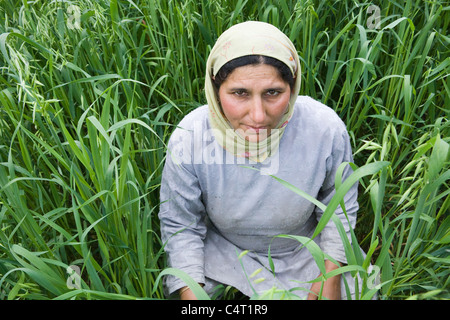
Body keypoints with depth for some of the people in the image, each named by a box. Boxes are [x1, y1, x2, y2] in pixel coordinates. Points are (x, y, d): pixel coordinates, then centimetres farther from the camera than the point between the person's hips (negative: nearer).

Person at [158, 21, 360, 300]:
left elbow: (339, 208, -6)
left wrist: (331, 278, -7)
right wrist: (191, 293, -17)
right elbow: (180, 226, -13)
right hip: (224, 251, 0)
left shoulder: (327, 130, -25)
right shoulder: (188, 140, -27)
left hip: (307, 250, 1)